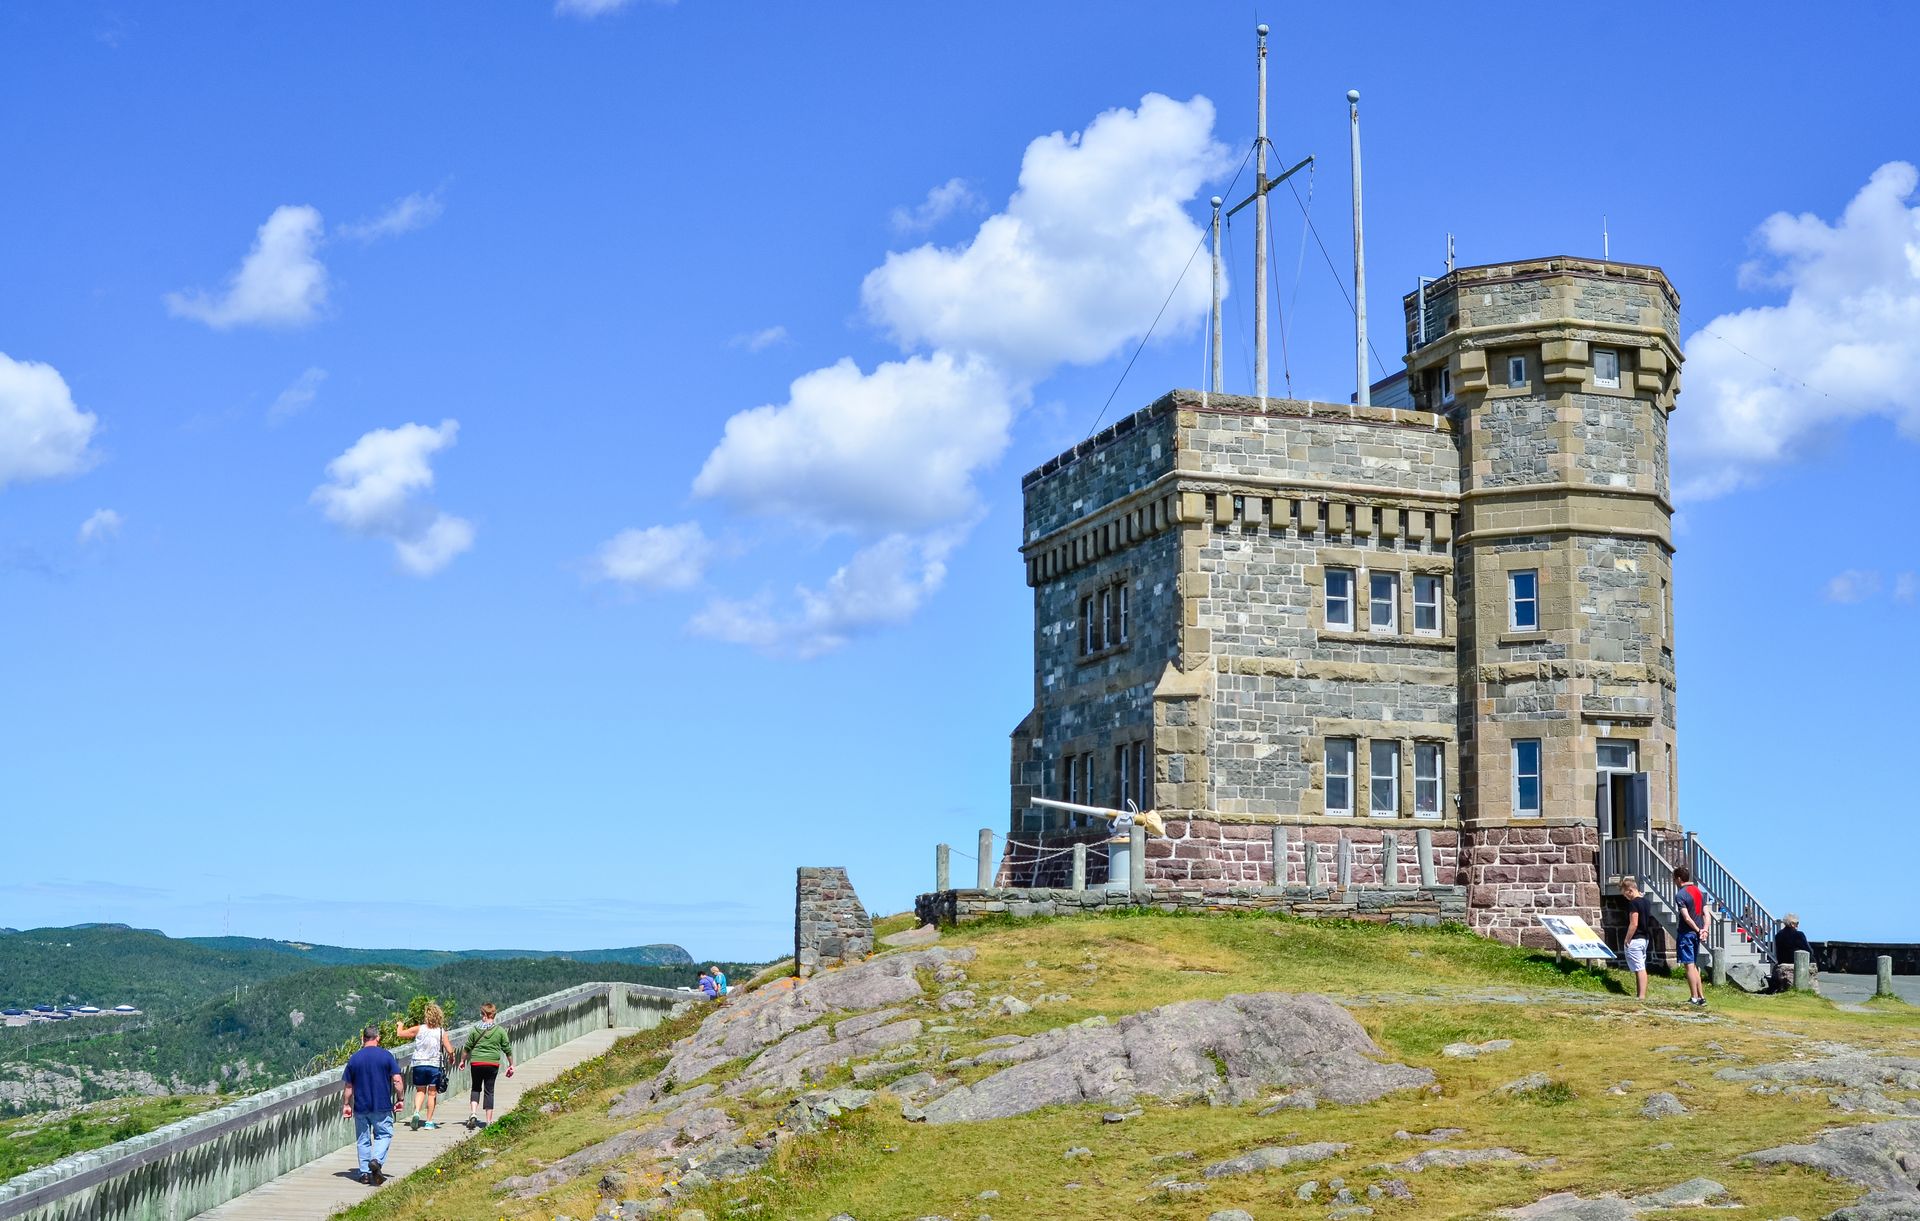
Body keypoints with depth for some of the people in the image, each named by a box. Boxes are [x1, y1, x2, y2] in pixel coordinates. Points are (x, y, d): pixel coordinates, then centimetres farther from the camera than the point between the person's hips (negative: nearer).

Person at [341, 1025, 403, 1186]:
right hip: (382, 1106, -2)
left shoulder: (354, 1058, 1)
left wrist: (347, 1105, 14)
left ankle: (365, 1173, 12)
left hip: (360, 1106, 2)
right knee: (384, 1135, 9)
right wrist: (400, 1099, 4)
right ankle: (376, 1160, -15)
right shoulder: (386, 1055, -5)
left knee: (363, 1140, 11)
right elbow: (396, 1080, -7)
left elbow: (349, 1086, 5)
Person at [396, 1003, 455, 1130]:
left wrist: (400, 1024, 25)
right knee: (432, 1093, 9)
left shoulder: (418, 1029, -4)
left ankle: (416, 1112, -10)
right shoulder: (441, 1032, -3)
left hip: (419, 1065, 1)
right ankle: (429, 1122, 10)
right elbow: (450, 1050, -6)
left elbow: (400, 1033, 4)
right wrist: (451, 1058, 16)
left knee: (420, 1091, 15)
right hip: (435, 1065, -1)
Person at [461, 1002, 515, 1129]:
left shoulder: (475, 1029, -1)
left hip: (476, 1063, 0)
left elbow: (467, 1047, 5)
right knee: (489, 1091, 6)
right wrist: (511, 1065, 14)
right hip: (492, 1064, 0)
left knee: (476, 1088, 15)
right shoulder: (500, 1031, -2)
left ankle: (473, 1113, -7)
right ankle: (489, 1121, 6)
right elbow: (507, 1049, 2)